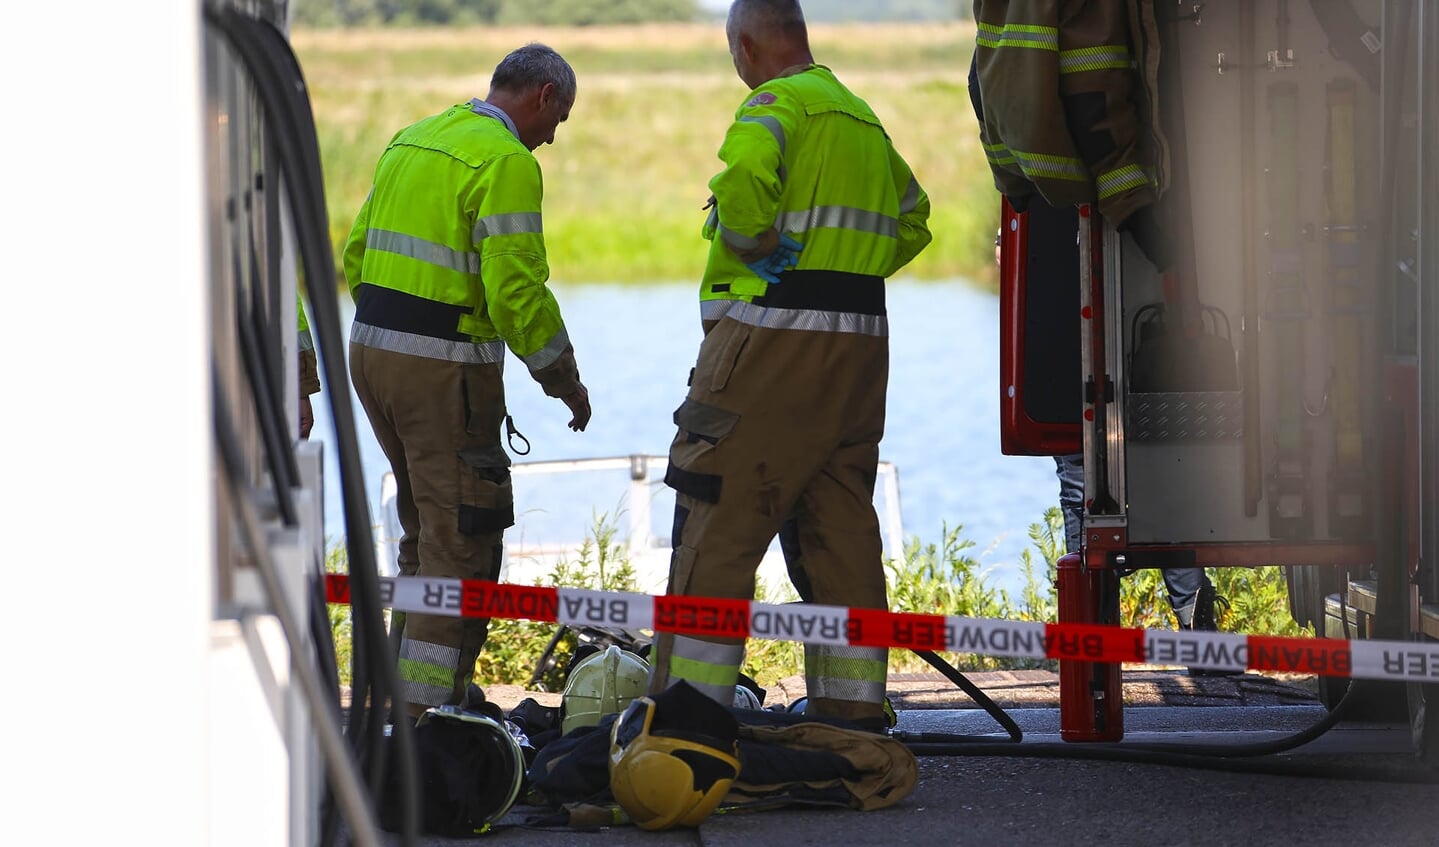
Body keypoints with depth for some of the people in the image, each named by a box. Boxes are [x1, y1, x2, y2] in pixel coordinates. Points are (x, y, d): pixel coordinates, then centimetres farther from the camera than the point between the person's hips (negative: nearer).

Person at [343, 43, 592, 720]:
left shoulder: (409, 141, 15)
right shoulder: (507, 163, -12)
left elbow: (357, 253, 18)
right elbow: (517, 290, -17)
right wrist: (564, 378, -6)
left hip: (369, 352, 9)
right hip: (445, 370, -9)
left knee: (426, 526, 19)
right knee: (462, 541, -3)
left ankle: (405, 689, 23)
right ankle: (427, 709, -7)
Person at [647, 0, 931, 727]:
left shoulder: (778, 101, -8)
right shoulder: (863, 116, 19)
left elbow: (742, 179, -28)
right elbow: (913, 215, 31)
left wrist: (762, 251, -11)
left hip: (773, 338, -8)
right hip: (860, 340, 8)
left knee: (718, 523, -5)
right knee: (842, 527, 11)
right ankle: (853, 708, 11)